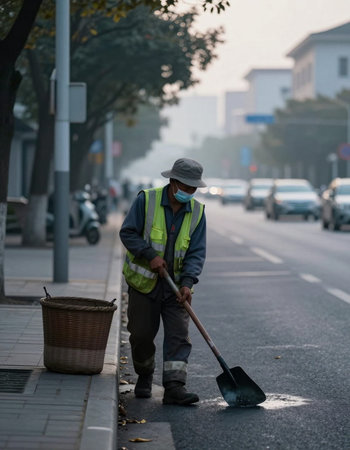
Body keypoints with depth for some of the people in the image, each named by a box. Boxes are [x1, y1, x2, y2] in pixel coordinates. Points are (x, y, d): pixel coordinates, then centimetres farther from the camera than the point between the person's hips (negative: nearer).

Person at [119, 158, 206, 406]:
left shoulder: (197, 211, 0)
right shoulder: (147, 200, -9)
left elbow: (197, 252, -4)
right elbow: (127, 232, -9)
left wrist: (187, 283, -18)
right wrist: (150, 255, -21)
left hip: (176, 285, 2)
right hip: (144, 282, -2)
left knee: (179, 335, -9)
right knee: (141, 334, 4)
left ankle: (174, 387, -14)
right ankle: (145, 376, 28)